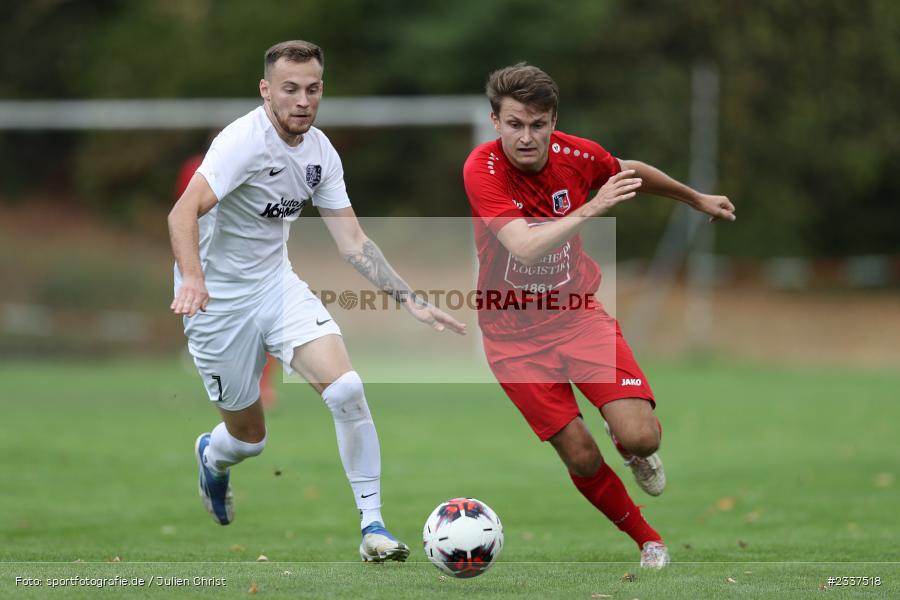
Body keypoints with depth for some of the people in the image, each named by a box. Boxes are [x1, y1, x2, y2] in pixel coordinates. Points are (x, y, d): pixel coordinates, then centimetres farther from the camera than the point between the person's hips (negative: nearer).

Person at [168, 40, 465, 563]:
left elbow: (352, 240, 3)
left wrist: (411, 302, -5)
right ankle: (212, 455, 47)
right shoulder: (245, 141, -23)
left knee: (347, 389, -19)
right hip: (218, 302, -5)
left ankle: (373, 526, -11)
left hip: (277, 284, 5)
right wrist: (191, 279, -52)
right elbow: (184, 212, -34)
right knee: (249, 438, 7)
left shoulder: (320, 152, -2)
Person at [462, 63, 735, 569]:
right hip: (515, 332, -2)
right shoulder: (483, 169, -22)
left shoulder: (576, 155, -11)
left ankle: (637, 451, 22)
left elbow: (632, 172, 14)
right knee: (580, 456, -6)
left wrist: (697, 199, 27)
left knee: (640, 437, -16)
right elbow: (526, 248, -36)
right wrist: (592, 208, -41)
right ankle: (647, 539, 20)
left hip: (578, 312, 2)